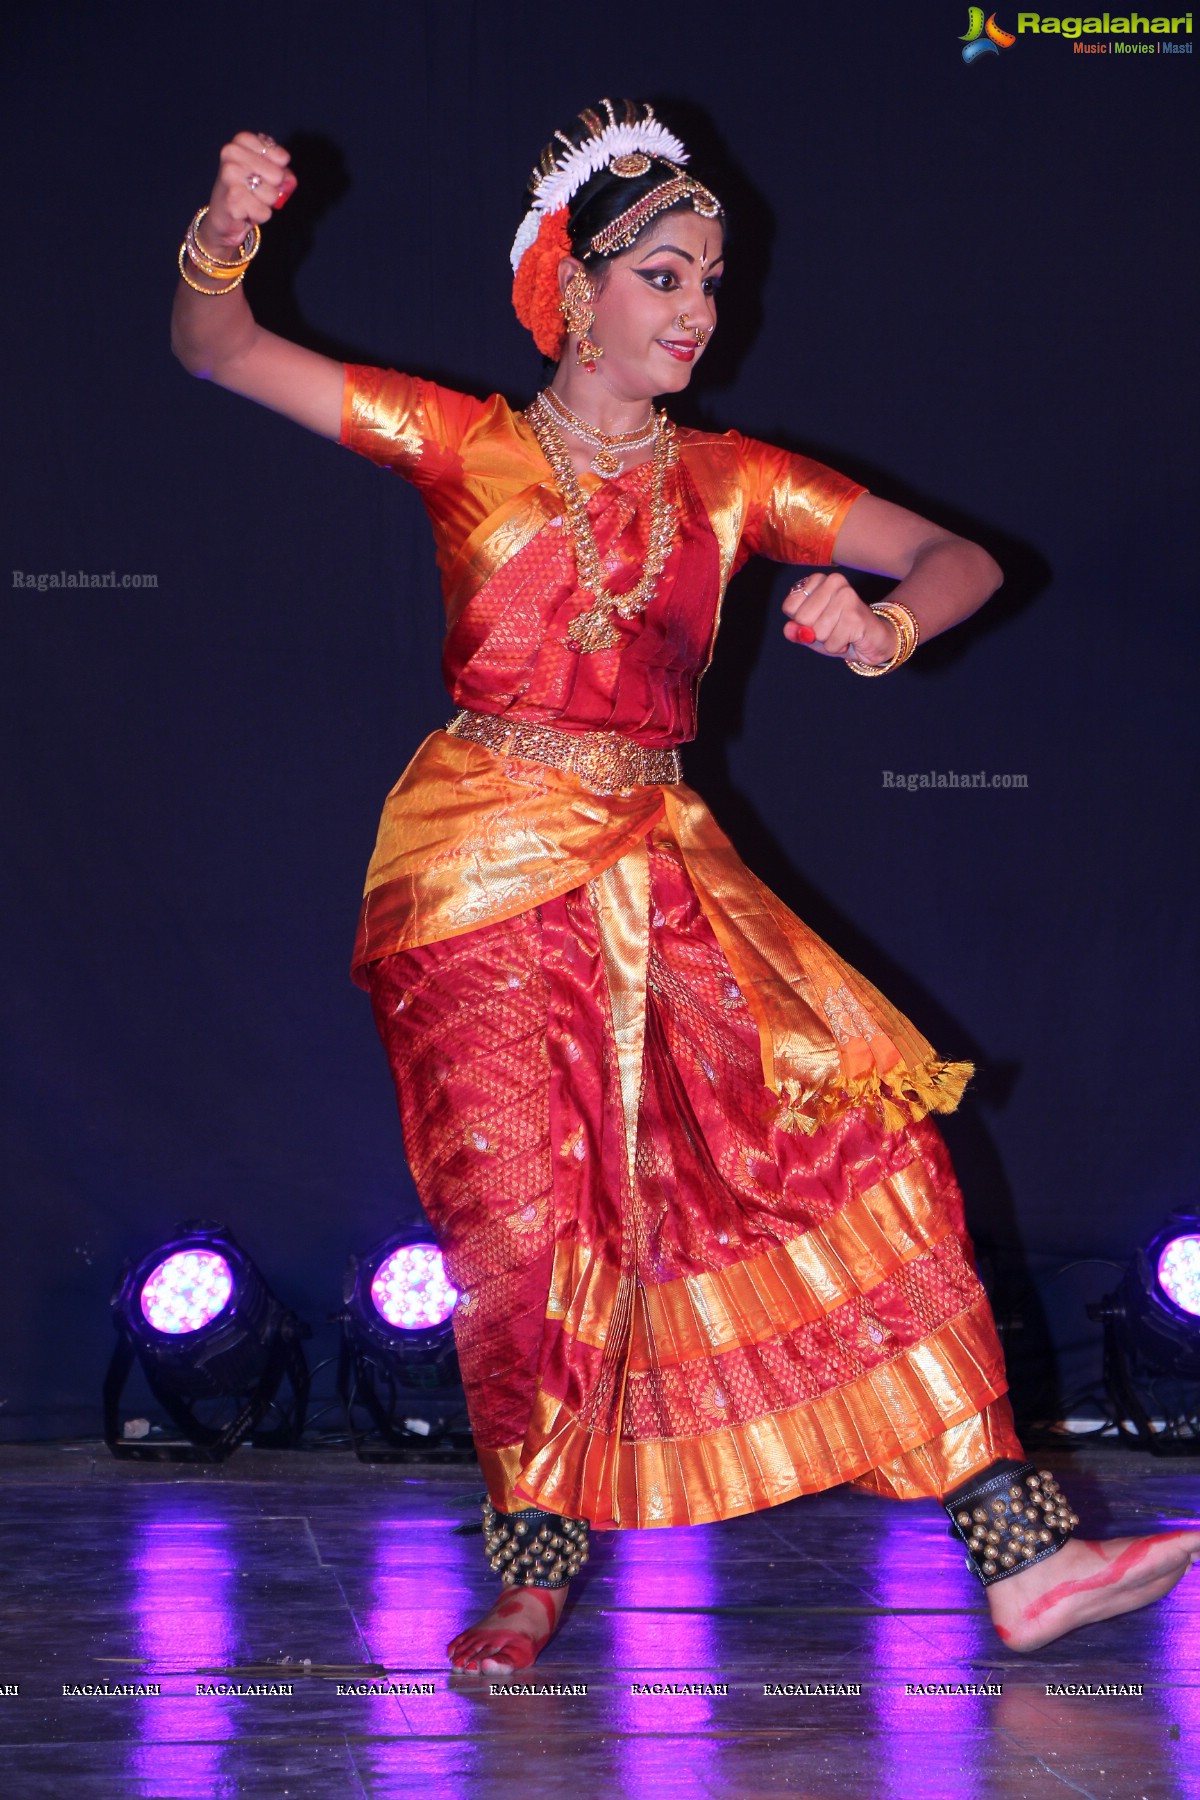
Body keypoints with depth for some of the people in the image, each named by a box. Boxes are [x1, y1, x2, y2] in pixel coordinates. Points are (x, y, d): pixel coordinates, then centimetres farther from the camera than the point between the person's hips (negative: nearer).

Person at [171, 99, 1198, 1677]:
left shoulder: (733, 481, 11)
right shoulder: (469, 446, 4)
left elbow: (963, 560, 7)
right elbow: (216, 352, 0)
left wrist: (881, 628, -16)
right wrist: (225, 237, -22)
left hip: (660, 867, 3)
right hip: (483, 871, -3)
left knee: (861, 1121, -11)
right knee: (523, 1222, -13)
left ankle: (1017, 1551, -11)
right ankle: (535, 1578, 8)